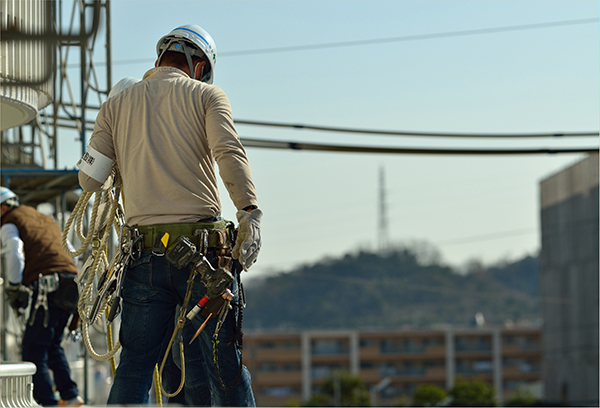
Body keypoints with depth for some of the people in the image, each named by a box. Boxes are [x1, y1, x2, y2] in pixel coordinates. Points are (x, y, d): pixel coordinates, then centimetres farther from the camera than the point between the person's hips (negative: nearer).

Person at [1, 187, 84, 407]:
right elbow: (70, 253, 30)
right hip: (72, 285, 8)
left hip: (48, 285, -8)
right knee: (52, 345, 21)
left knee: (33, 349, -4)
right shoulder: (47, 220, 31)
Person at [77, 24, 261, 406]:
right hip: (203, 247, -3)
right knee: (224, 364, 2)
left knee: (134, 366, 7)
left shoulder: (117, 105, 15)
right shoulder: (207, 95, 7)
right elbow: (229, 153, -11)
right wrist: (250, 212, -19)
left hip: (145, 253, 3)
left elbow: (90, 179, 12)